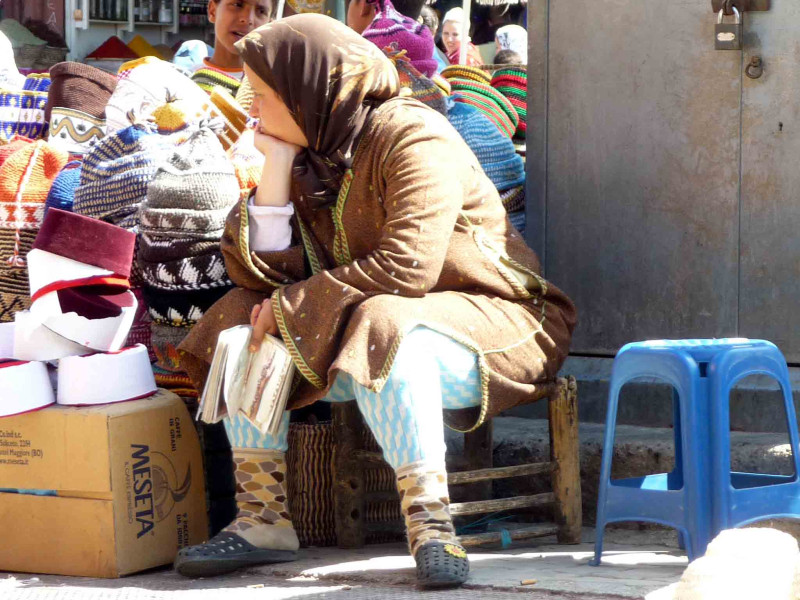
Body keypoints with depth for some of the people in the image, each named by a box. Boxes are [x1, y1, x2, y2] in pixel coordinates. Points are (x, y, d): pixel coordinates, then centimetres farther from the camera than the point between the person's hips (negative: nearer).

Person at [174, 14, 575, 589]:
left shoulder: (413, 138, -16)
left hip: (488, 321, -8)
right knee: (243, 322, -3)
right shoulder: (311, 155, 7)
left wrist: (292, 306, -21)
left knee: (382, 334, -37)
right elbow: (263, 272, 0)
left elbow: (406, 268, -28)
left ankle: (429, 517, -33)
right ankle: (264, 519, -7)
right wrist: (275, 173, -7)